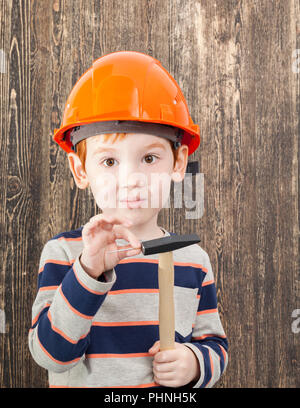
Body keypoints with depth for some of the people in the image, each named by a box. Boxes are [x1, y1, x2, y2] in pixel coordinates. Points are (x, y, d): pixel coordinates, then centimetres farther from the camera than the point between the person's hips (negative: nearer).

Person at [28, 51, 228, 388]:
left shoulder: (193, 259, -7)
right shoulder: (63, 252, -15)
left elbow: (214, 342, 3)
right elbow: (51, 353, -24)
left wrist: (196, 363, -18)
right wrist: (89, 271, -35)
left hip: (173, 386, 2)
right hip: (83, 383, -2)